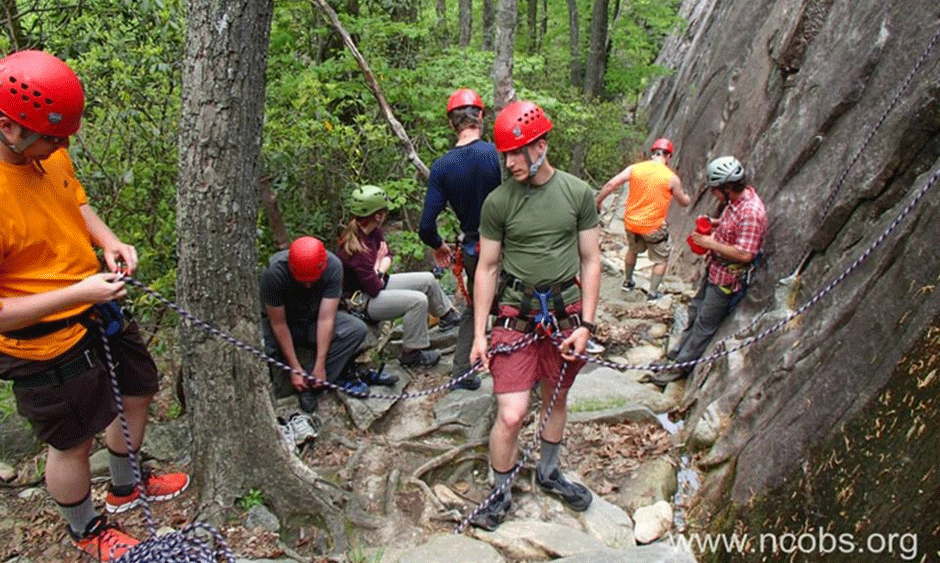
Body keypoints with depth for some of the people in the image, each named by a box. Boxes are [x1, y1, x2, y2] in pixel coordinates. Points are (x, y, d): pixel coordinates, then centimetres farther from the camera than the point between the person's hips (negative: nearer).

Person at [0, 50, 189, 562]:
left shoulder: (50, 153, -9)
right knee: (74, 442, 14)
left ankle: (126, 487, 53)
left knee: (136, 393, 25)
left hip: (98, 311, 8)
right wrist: (78, 293, -29)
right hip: (45, 344, -8)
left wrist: (109, 241, -6)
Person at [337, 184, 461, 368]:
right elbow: (374, 288, -27)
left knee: (428, 279, 7)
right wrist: (378, 264, -10)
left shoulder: (372, 230, -6)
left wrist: (379, 271, -13)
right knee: (418, 300, -25)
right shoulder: (357, 249, -33)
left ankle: (448, 316, 31)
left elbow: (387, 254, 8)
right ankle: (411, 353, -10)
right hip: (362, 301, -10)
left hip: (376, 282, 10)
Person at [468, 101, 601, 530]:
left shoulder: (578, 193, -2)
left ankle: (548, 472, 43)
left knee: (556, 398, 18)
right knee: (511, 414, -6)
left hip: (566, 313, 2)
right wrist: (479, 333, -3)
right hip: (516, 315, -2)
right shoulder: (498, 201, -5)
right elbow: (487, 269, 0)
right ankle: (500, 493, 19)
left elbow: (590, 261, 3)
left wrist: (586, 324, -4)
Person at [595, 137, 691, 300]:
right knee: (661, 259, 17)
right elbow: (683, 202, 3)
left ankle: (627, 282, 44)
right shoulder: (671, 178, -11)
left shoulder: (634, 169, -6)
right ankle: (653, 293, 20)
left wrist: (597, 202, 2)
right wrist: (687, 197, 26)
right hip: (654, 227, -4)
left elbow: (610, 185, -11)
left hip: (631, 223, 4)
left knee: (632, 250, 30)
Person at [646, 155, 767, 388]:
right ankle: (679, 353, 37)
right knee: (696, 312, 21)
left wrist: (710, 243, -23)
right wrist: (714, 223, 3)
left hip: (727, 279, -10)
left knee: (705, 324, 4)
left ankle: (681, 366, 17)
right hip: (715, 270, 10)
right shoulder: (735, 200, 1)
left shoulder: (752, 213, -29)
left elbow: (744, 254, -31)